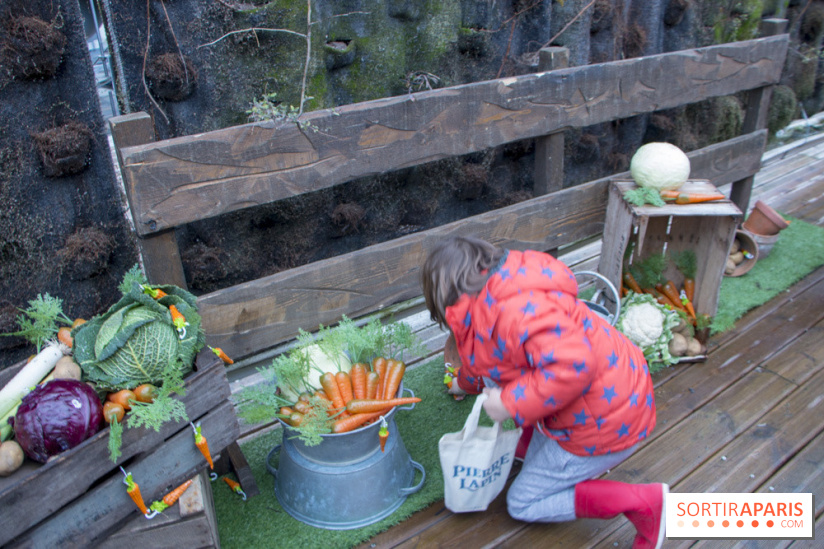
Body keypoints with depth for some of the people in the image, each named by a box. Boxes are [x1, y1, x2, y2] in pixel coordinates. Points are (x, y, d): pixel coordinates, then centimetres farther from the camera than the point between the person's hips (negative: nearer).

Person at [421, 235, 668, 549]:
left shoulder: (514, 307, -28)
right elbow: (486, 354, 26)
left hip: (606, 423, -9)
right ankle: (536, 447, 19)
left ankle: (642, 502, 2)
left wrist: (508, 404, -28)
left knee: (522, 504, 7)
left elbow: (572, 364, -40)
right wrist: (466, 383, 45)